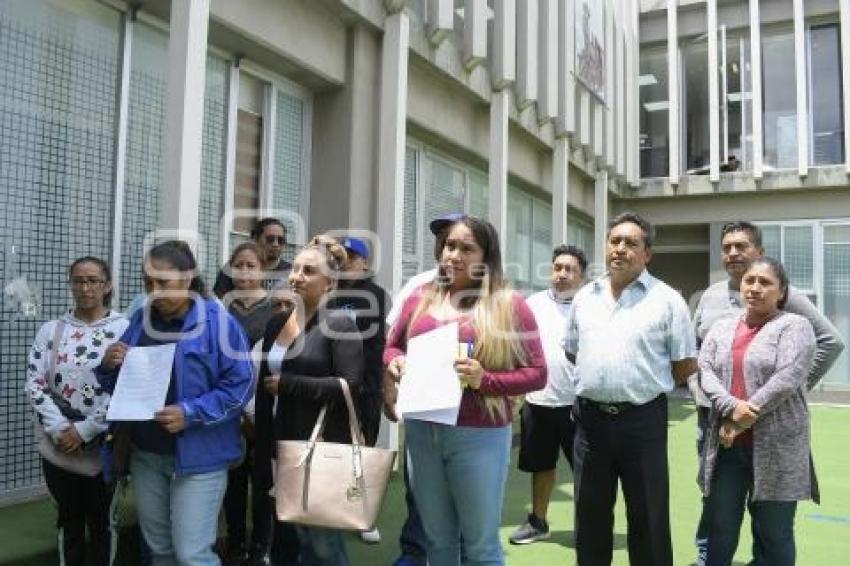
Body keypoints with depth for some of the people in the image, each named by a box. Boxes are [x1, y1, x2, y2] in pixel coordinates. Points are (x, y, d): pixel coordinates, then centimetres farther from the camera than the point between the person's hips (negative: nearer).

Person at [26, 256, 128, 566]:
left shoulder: (124, 329, -6)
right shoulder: (51, 330, 4)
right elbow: (34, 384, 0)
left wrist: (84, 430, -14)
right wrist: (59, 429, -12)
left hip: (104, 447, -2)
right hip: (59, 448, 3)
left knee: (102, 523, 12)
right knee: (69, 521, 17)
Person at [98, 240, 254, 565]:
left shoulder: (218, 322, -13)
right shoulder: (141, 319, 6)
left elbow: (240, 385, -16)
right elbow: (122, 385, 13)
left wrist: (191, 414, -25)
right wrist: (109, 367, -8)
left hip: (198, 455, -6)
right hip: (146, 453, 6)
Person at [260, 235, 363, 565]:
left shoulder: (339, 323, -10)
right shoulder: (279, 322, 9)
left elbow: (350, 385, -20)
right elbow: (266, 382, 17)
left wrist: (287, 384, -16)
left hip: (325, 446, -6)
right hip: (285, 443, 7)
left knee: (323, 539, 2)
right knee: (299, 534, 17)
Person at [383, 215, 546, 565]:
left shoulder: (508, 304, -6)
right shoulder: (420, 299, 7)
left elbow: (537, 373, -7)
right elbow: (392, 346, 20)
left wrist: (485, 380, -20)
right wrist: (394, 362, -3)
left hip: (479, 436, -4)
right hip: (421, 431, 4)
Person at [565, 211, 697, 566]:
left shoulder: (667, 300, -4)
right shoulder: (584, 297, 8)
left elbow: (686, 367, -1)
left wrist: (645, 384, 3)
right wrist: (598, 381, 10)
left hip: (642, 419, -3)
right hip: (590, 417, 4)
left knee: (648, 516, 8)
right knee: (590, 512, 15)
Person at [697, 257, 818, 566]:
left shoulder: (794, 326, -2)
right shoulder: (721, 328, 12)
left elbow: (788, 378, -15)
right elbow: (704, 371, 0)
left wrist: (741, 422, -16)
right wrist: (732, 407, -18)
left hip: (776, 447, -4)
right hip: (726, 445, 4)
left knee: (774, 534, 9)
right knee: (719, 531, 11)